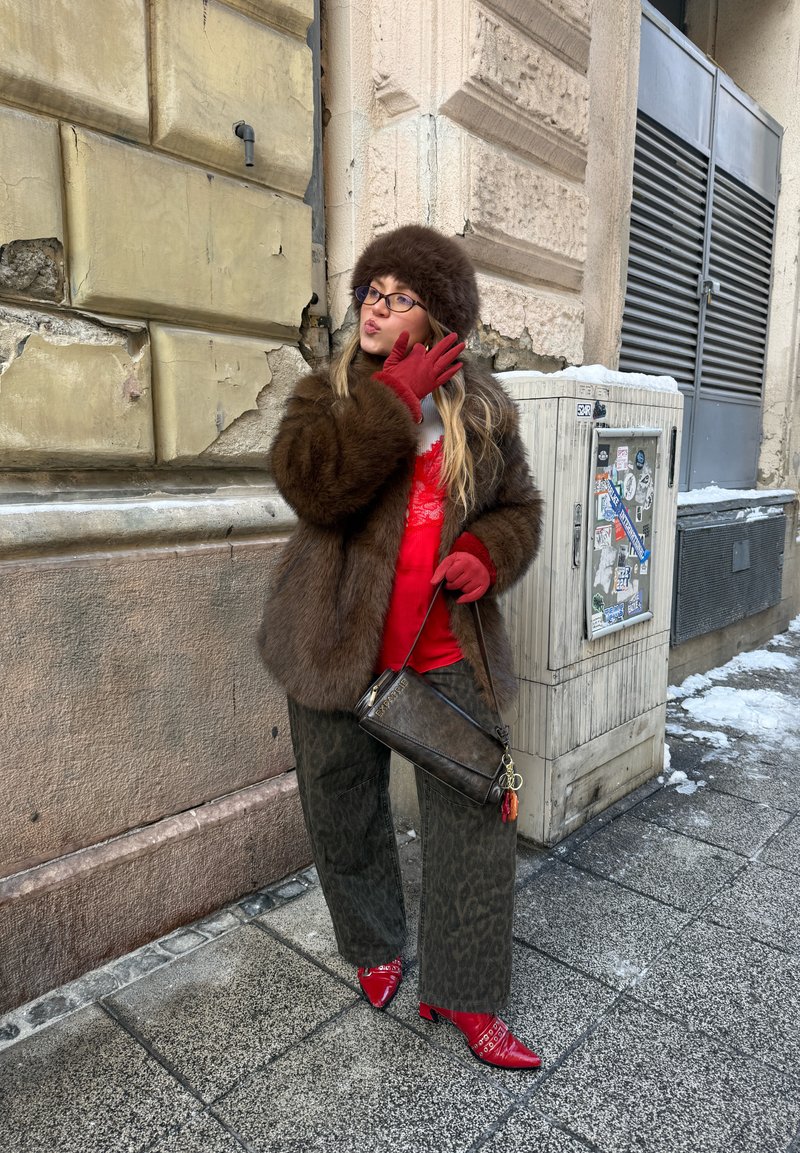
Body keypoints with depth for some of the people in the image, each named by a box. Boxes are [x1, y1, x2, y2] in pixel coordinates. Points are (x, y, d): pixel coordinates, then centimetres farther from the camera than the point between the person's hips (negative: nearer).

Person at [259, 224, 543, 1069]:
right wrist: (393, 396, -19)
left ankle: (465, 996, 25)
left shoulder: (483, 409, 6)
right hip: (339, 647, 0)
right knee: (343, 817, 14)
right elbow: (313, 486, -18)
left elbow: (519, 506, 13)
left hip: (448, 654, 1)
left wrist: (488, 553, -9)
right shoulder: (329, 395, 2)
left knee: (475, 819, 3)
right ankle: (374, 949, 42)